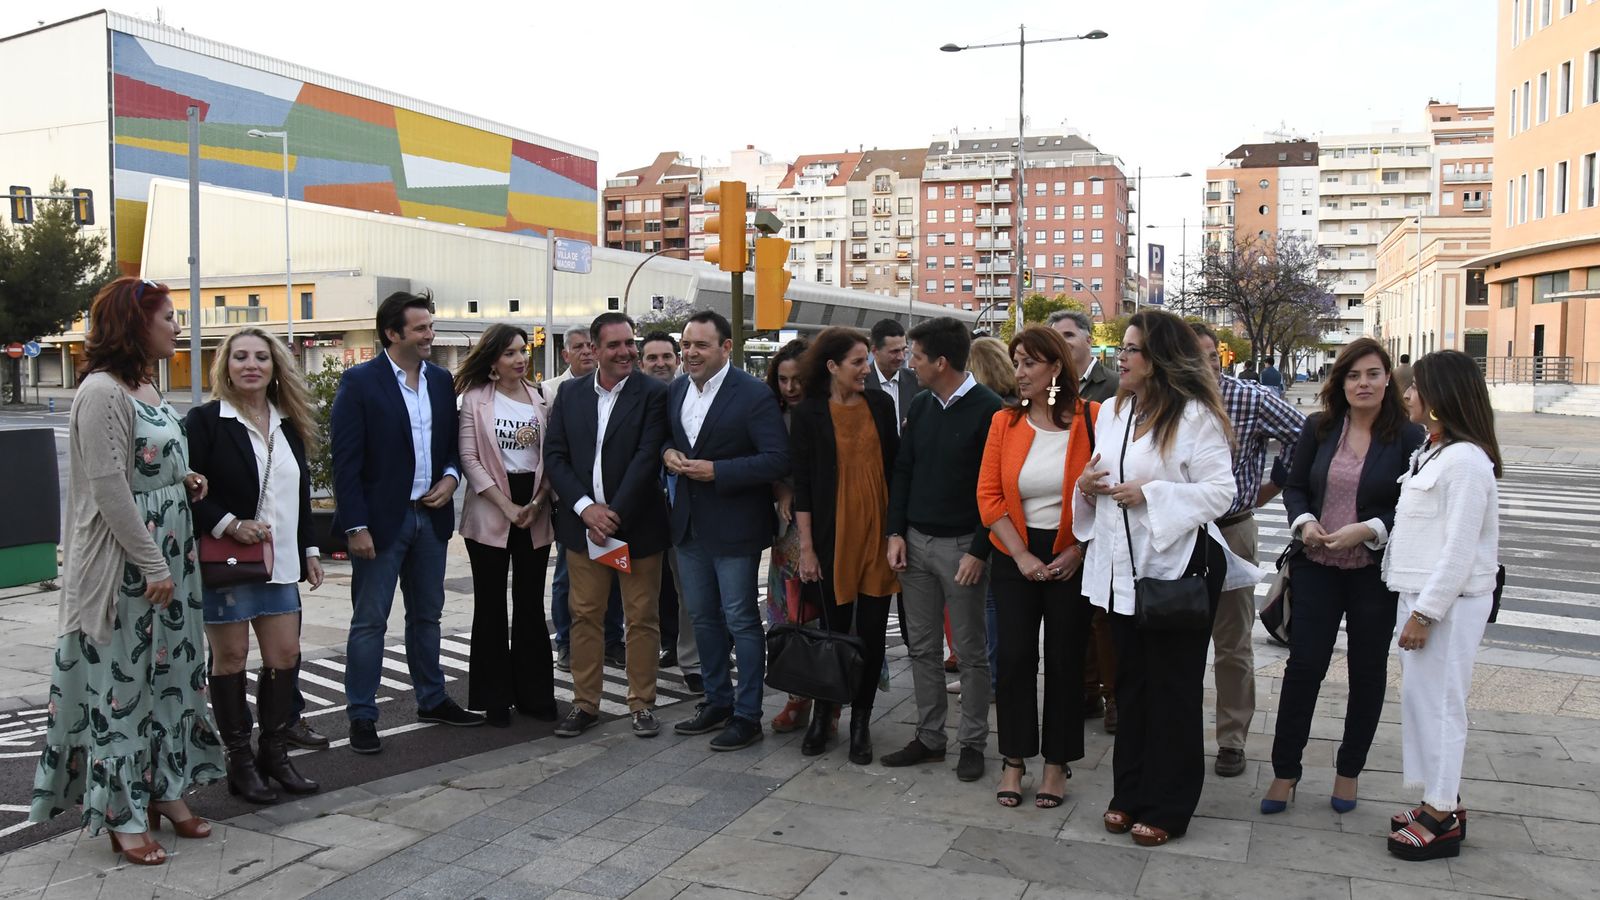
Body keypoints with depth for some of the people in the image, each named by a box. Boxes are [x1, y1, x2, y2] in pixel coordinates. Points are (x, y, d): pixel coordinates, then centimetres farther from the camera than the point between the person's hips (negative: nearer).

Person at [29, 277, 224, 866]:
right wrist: (152, 564, -19)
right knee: (123, 680, 0)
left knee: (171, 670, 13)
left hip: (170, 555, 9)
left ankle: (165, 789, 26)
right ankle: (123, 815, 11)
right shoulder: (102, 391, -15)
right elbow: (109, 487, -19)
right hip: (125, 564, -9)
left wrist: (185, 480, 4)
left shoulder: (146, 387, 13)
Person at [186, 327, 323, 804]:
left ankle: (275, 751, 19)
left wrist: (308, 550, 13)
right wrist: (229, 524, -22)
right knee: (231, 657, 4)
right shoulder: (204, 421, -7)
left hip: (279, 562, 6)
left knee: (286, 655, 5)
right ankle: (239, 760, 15)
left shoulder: (289, 424, 11)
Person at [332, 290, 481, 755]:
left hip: (431, 515, 6)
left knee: (427, 615, 16)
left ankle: (432, 700, 29)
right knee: (369, 621, 1)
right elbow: (346, 461, -11)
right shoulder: (359, 382, -9)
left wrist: (450, 476, -4)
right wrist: (356, 526, -16)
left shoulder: (441, 380, 8)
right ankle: (361, 717, 10)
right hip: (382, 519, -5)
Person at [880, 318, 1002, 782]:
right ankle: (929, 737, 23)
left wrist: (979, 551, -15)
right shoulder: (920, 407, 9)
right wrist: (896, 533, 3)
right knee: (922, 647, 12)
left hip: (962, 547, -6)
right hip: (915, 541, 6)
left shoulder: (988, 410, -11)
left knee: (971, 651, 6)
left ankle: (972, 743, 17)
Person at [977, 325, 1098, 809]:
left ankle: (1057, 762, 22)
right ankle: (1014, 759, 20)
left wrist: (1078, 552, -11)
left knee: (1064, 660, 7)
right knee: (1014, 656, 5)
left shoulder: (1091, 419, -8)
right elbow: (989, 496, -1)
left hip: (1071, 558, -2)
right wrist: (1022, 556, -8)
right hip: (1016, 555, 2)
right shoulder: (1004, 422, 1)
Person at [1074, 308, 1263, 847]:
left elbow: (1221, 491, -14)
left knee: (1172, 687, 5)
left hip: (1177, 566, -6)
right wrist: (1087, 487, -2)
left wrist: (1150, 494, -21)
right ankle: (1130, 793, 27)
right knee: (1131, 684, 15)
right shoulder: (1110, 413, 10)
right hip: (1122, 569, 7)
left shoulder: (1194, 415, -11)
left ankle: (1167, 807, 17)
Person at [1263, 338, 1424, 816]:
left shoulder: (1408, 437, -6)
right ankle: (1284, 771, 13)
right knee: (1304, 665, 1)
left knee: (1368, 671, 12)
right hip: (1316, 567, 1)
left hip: (1376, 572, -1)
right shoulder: (1319, 428, 2)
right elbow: (1294, 486, 7)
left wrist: (1369, 530, -19)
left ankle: (1349, 771, 28)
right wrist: (1304, 523, -12)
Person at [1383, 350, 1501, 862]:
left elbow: (1459, 550, -19)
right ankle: (1441, 801, 24)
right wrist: (1414, 605, 12)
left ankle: (1442, 819, 6)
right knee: (1421, 699, 14)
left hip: (1449, 600, -10)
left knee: (1438, 701, -3)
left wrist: (1425, 612, -18)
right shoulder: (1428, 454, 14)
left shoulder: (1465, 461, -16)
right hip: (1419, 593, 10)